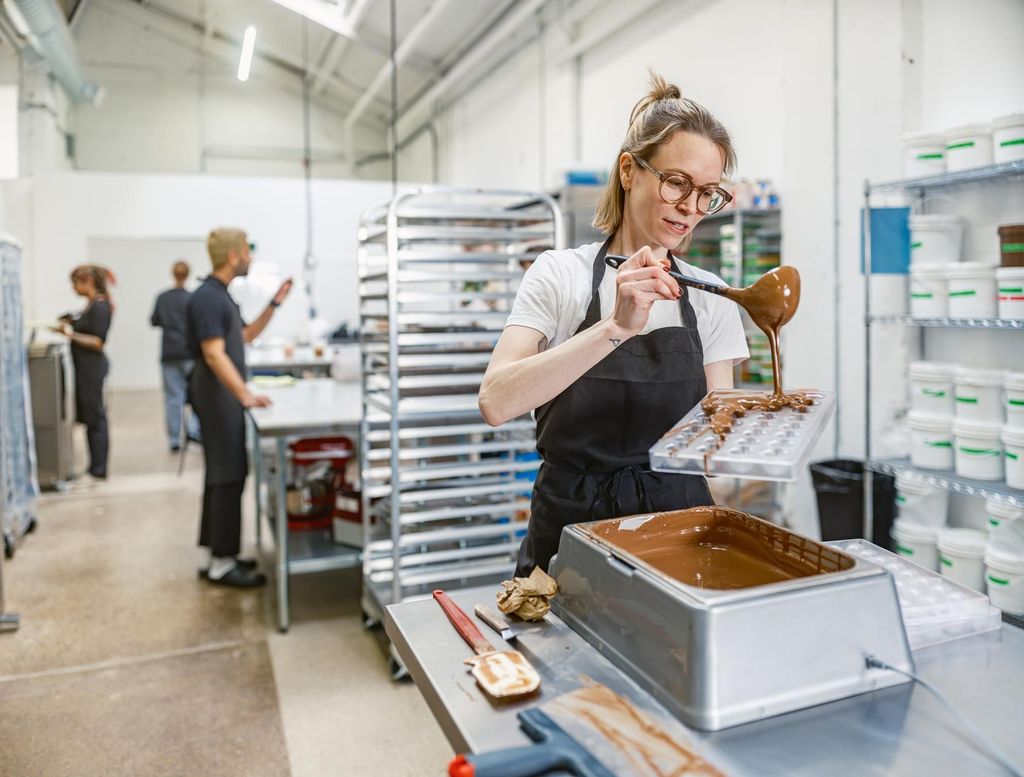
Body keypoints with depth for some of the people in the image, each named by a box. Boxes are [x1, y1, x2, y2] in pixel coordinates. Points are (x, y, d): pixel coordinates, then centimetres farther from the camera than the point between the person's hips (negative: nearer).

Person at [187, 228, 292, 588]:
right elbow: (214, 354, -24)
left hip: (226, 395, 10)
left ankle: (220, 553, 22)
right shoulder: (207, 297, -16)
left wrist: (274, 304, 17)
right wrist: (245, 395, -30)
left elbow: (246, 335, 24)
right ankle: (221, 564, 1)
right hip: (218, 395, -10)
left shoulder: (221, 295, 15)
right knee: (228, 476, -7)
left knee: (223, 475, 13)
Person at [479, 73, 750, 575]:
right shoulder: (560, 275, -4)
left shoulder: (710, 298, 4)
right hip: (570, 525, -2)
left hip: (678, 529, 2)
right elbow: (496, 402, -19)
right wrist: (616, 327, -27)